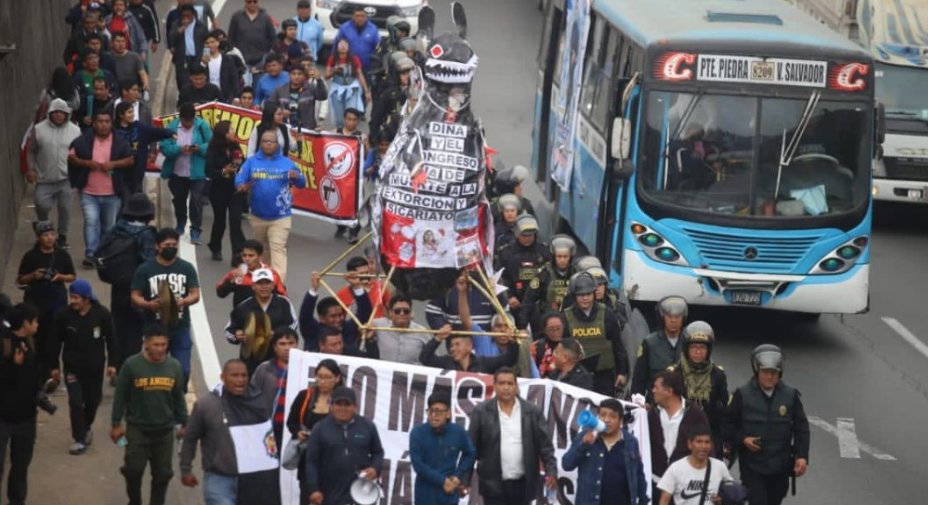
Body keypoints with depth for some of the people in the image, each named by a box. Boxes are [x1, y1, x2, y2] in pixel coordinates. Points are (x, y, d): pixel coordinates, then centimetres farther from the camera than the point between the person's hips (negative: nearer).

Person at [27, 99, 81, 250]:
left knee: (65, 208, 1)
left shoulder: (75, 130, 2)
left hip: (66, 178, 0)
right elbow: (31, 151, 6)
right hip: (45, 179, 0)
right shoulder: (39, 129, 0)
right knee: (42, 206, -7)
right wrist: (31, 169, -5)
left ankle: (62, 236, 19)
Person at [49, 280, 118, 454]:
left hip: (95, 366, 1)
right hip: (72, 366, -1)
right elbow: (56, 341, -3)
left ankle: (86, 427, 42)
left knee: (93, 400, 14)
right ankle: (80, 439, -1)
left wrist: (112, 363, -4)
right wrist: (54, 366, 0)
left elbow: (110, 339, -4)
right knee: (75, 402, -8)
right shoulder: (65, 315, -13)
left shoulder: (102, 314, -14)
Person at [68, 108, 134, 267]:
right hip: (89, 193, -2)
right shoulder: (84, 140, -2)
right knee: (91, 221, -17)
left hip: (112, 194, 2)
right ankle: (90, 254, -18)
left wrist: (113, 164, -16)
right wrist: (86, 163, -16)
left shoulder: (120, 142, 0)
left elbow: (131, 160, 0)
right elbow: (71, 157, 2)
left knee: (109, 226, 13)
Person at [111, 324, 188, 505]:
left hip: (165, 429, 3)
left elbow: (179, 398, 9)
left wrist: (183, 424, 12)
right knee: (134, 469, 0)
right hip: (137, 428, -2)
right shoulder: (132, 365, -12)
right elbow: (120, 396, -5)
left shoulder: (174, 366, -2)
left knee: (162, 473, 7)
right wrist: (116, 424, -3)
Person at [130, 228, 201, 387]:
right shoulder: (145, 269, -1)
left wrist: (183, 301, -20)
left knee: (183, 370, 0)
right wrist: (149, 304, -24)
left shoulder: (187, 268, 5)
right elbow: (135, 297, -2)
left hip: (181, 328, 1)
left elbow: (195, 294, 2)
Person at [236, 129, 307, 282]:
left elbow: (302, 183, 2)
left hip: (280, 217, -3)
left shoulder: (287, 162, 2)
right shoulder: (251, 162, 3)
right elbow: (239, 178, -7)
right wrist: (241, 185, -31)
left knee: (278, 249, -14)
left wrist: (297, 177, -22)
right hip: (258, 216, 3)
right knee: (262, 249, 20)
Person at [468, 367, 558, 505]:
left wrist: (551, 472, -12)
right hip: (494, 485, -2)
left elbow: (545, 445, 1)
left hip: (522, 485, 2)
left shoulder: (533, 412, 2)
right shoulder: (481, 412, -2)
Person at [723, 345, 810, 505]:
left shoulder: (790, 395, -1)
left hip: (780, 467, 3)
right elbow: (727, 424, 1)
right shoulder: (743, 395, -6)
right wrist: (742, 439, -15)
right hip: (752, 466, -3)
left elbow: (801, 428, 3)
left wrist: (802, 456, -7)